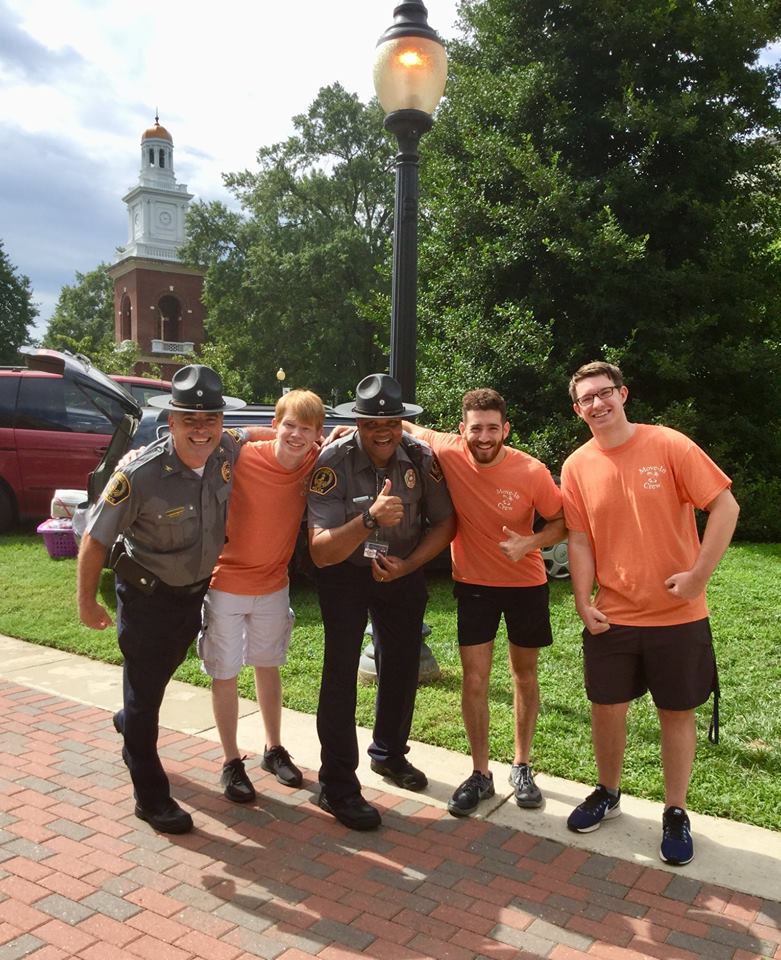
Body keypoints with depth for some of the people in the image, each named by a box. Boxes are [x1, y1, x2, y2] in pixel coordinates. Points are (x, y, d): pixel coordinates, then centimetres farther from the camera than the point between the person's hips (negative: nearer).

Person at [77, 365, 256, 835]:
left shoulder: (228, 451, -17)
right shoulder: (139, 476, -31)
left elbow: (256, 435, 7)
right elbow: (95, 540, -19)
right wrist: (88, 603, -11)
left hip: (196, 592, 6)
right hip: (146, 598, -5)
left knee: (164, 671, 28)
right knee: (145, 693, 7)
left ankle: (129, 722, 59)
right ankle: (151, 797, 26)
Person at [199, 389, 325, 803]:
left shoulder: (317, 463, -11)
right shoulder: (241, 458, -23)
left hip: (274, 584, 4)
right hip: (225, 583, -3)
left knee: (268, 666, 20)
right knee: (225, 674, 7)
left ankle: (274, 749, 38)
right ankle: (231, 762, 25)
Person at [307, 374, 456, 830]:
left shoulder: (422, 458, -17)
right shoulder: (333, 462, -27)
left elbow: (445, 522, -4)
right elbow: (321, 551, -32)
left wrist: (407, 565, -17)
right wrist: (371, 519, -47)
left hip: (403, 571, 4)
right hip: (345, 573, -3)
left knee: (404, 666, 13)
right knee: (341, 669, -9)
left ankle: (390, 753, 37)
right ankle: (337, 785, 5)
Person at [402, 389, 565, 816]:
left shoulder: (532, 472, -21)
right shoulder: (448, 452, -18)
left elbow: (562, 522, -8)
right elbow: (405, 428, -2)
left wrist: (530, 542, -26)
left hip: (525, 582, 0)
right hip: (473, 582, 0)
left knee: (524, 674, 14)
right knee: (474, 680, 0)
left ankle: (521, 766, 33)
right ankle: (480, 773, 19)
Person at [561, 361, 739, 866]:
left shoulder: (668, 445, -10)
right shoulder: (577, 467, -1)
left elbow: (726, 506, -11)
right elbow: (580, 540, 2)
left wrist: (699, 574, -16)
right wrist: (584, 602, -6)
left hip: (677, 614, -2)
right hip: (611, 616, 3)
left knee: (677, 712, 11)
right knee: (607, 709, 12)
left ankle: (676, 813, 30)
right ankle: (608, 794, 37)